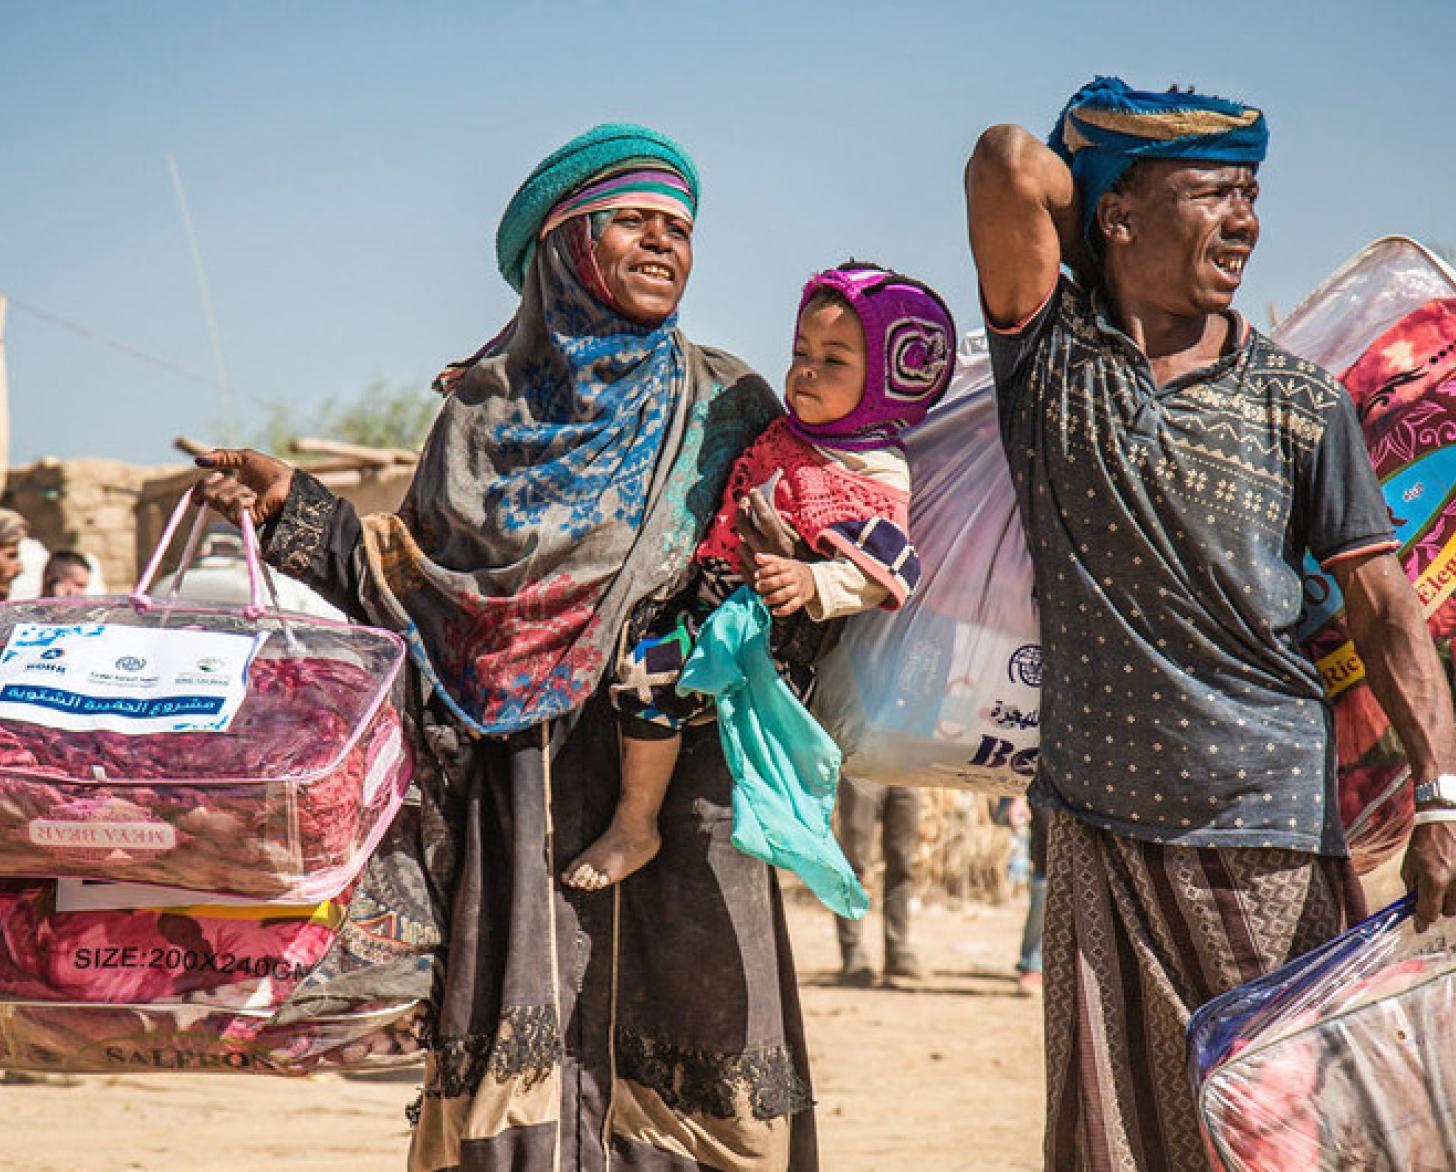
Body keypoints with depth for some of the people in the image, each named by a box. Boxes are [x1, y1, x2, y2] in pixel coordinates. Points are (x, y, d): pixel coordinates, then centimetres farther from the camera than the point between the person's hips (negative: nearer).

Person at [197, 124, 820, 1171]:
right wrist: (294, 508, 6)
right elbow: (421, 592, 13)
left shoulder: (722, 406, 10)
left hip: (678, 777, 0)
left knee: (687, 1062, -7)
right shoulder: (486, 412, 12)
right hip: (525, 797, 1)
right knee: (524, 1056, -6)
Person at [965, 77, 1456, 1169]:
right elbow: (1013, 163, -13)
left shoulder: (1299, 401, 3)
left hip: (1268, 826, 0)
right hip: (1101, 832, 0)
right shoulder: (1050, 356, 1)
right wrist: (1098, 263, 6)